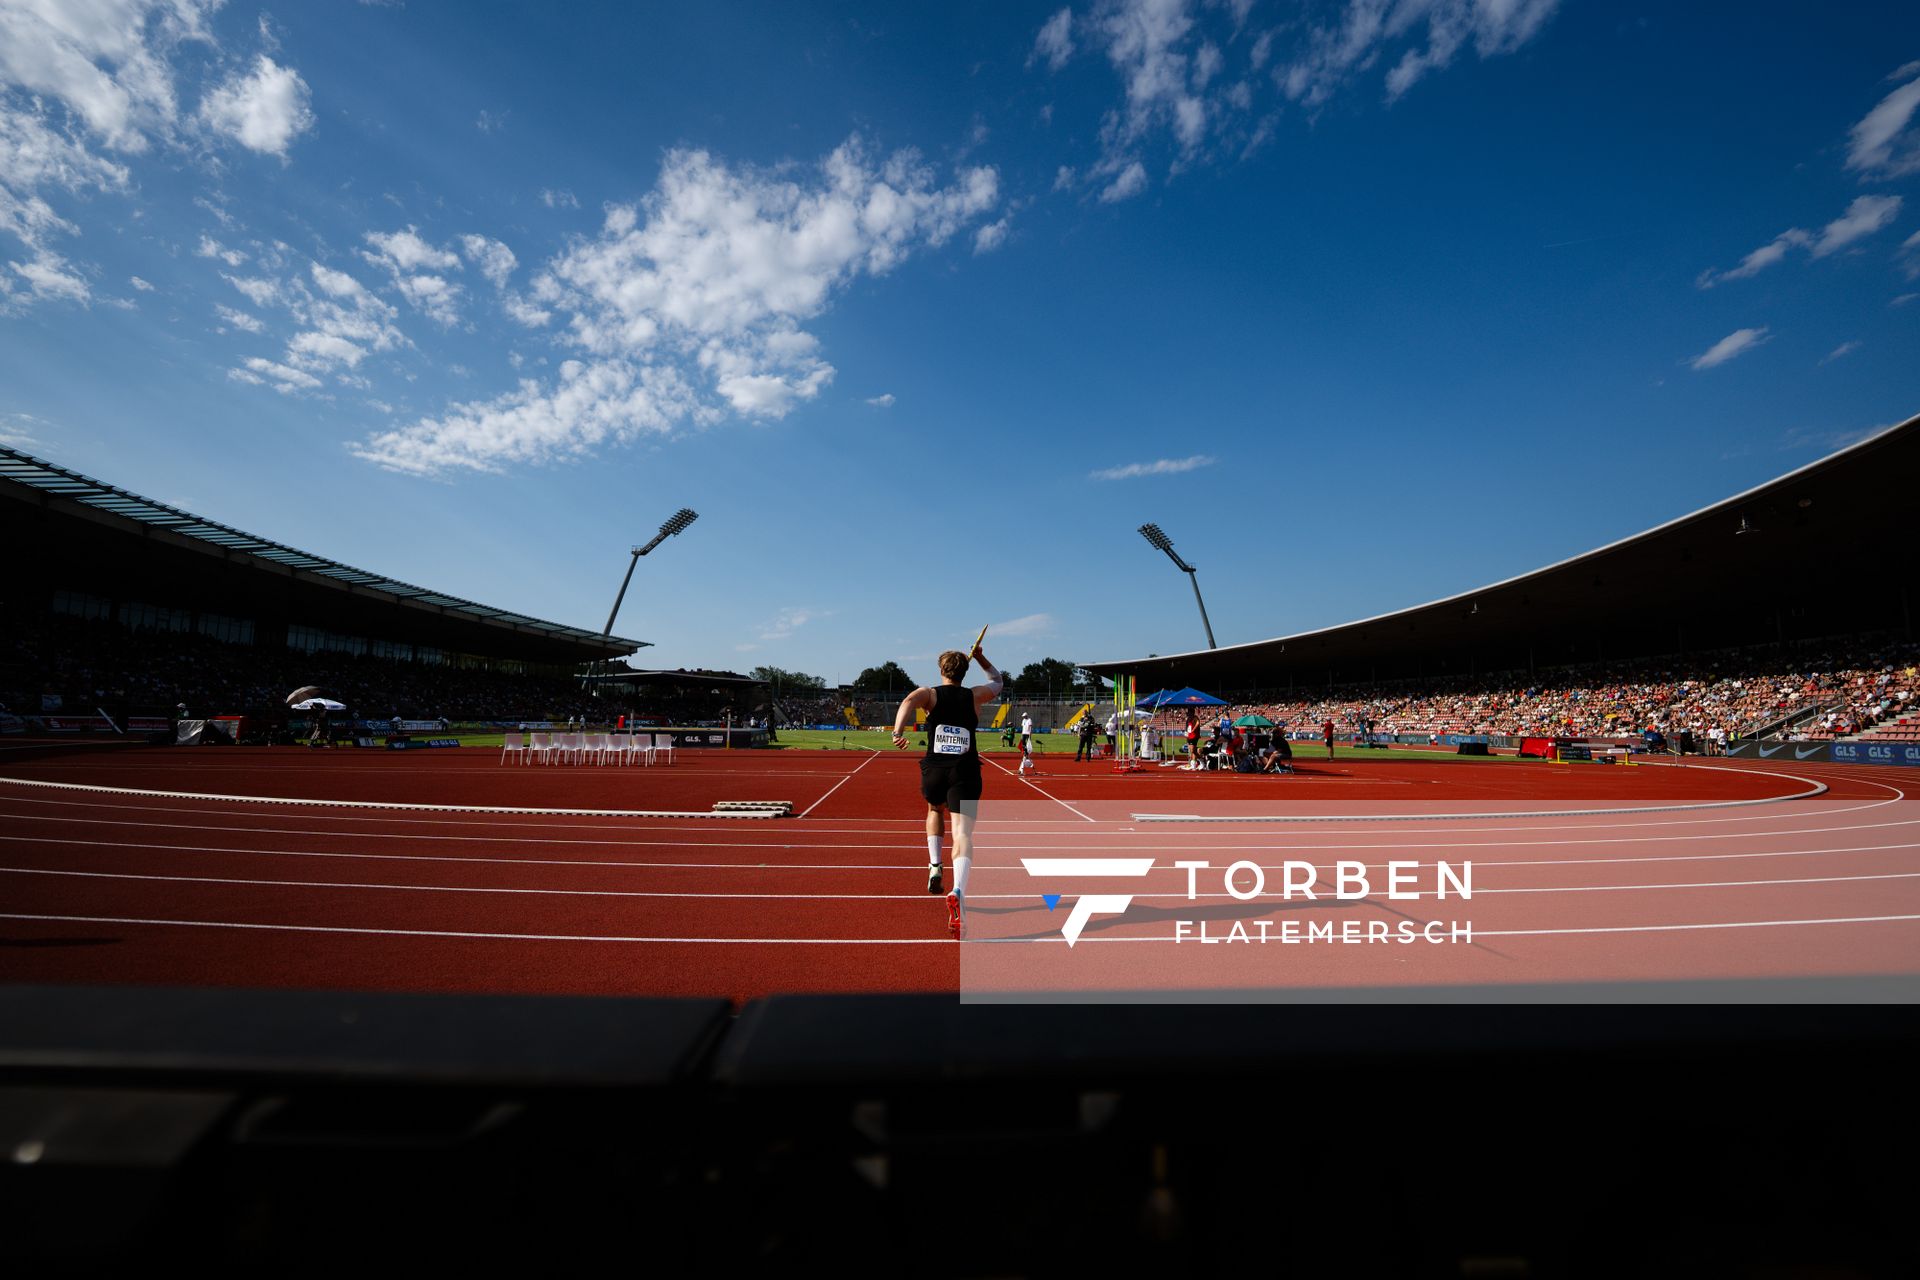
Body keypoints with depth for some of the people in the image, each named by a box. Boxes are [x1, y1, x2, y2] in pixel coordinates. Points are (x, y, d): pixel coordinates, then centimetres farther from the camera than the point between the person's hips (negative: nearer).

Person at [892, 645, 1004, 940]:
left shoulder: (929, 694, 9)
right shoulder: (976, 695, 13)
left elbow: (909, 701, -16)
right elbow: (998, 681, 35)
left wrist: (898, 731, -30)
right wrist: (981, 658, 43)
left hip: (933, 770, 1)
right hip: (965, 772, -1)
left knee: (935, 810, 33)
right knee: (962, 833, -11)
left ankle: (934, 865, 24)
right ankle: (958, 892, -34)